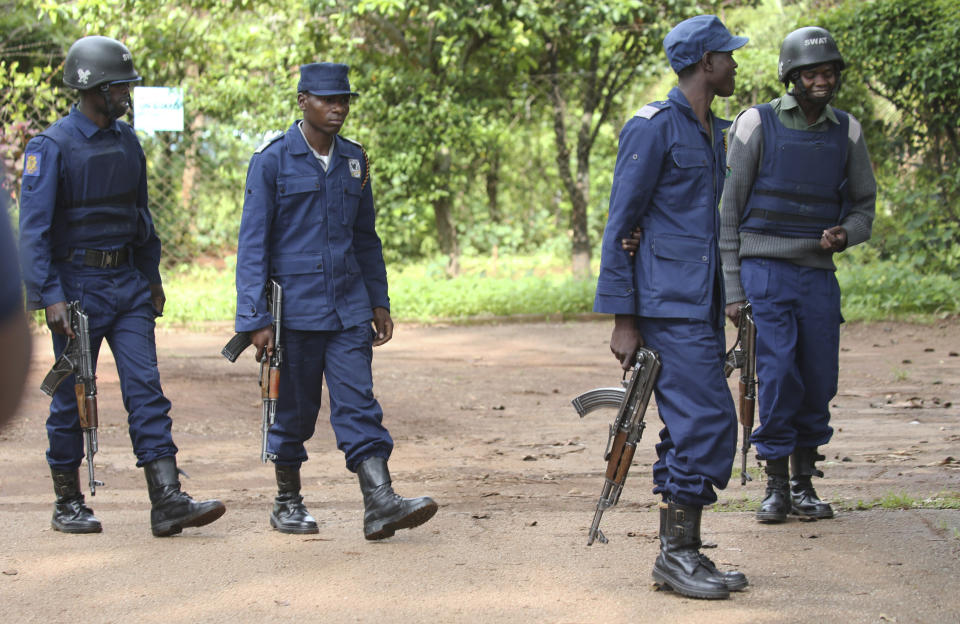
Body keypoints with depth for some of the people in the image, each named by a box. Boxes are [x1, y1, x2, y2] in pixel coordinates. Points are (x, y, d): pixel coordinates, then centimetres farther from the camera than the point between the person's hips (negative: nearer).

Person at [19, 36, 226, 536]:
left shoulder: (127, 142, 9)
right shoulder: (53, 147, -11)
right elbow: (33, 228, -15)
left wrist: (152, 277, 19)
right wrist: (50, 297, -22)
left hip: (127, 283, 5)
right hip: (76, 284, -5)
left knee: (145, 388, -4)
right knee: (73, 397, 4)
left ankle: (168, 502, -10)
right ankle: (68, 505, 17)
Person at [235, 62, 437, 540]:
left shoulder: (354, 160, 10)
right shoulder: (272, 161, -6)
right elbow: (253, 245, -8)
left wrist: (378, 301, 16)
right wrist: (256, 318, -13)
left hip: (349, 308, 4)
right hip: (294, 307, -4)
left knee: (358, 402, -7)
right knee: (294, 407, 7)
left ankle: (380, 504, -16)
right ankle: (288, 503, 23)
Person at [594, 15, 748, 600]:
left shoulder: (713, 133, 18)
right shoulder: (653, 128, -9)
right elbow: (620, 224, -10)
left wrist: (724, 307, 21)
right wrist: (623, 319, -13)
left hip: (701, 308, 9)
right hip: (668, 307, -9)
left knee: (692, 429, 9)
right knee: (708, 420, -13)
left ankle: (682, 554, 14)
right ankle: (677, 552, -7)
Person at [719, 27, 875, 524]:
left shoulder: (846, 131, 8)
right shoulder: (757, 124, -3)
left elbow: (863, 204, 19)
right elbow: (728, 208, -1)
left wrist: (845, 233, -6)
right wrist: (732, 289, -5)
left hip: (819, 273, 4)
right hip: (765, 271, -4)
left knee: (819, 383, 3)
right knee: (778, 377, -12)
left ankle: (804, 484, 17)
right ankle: (776, 487, 0)